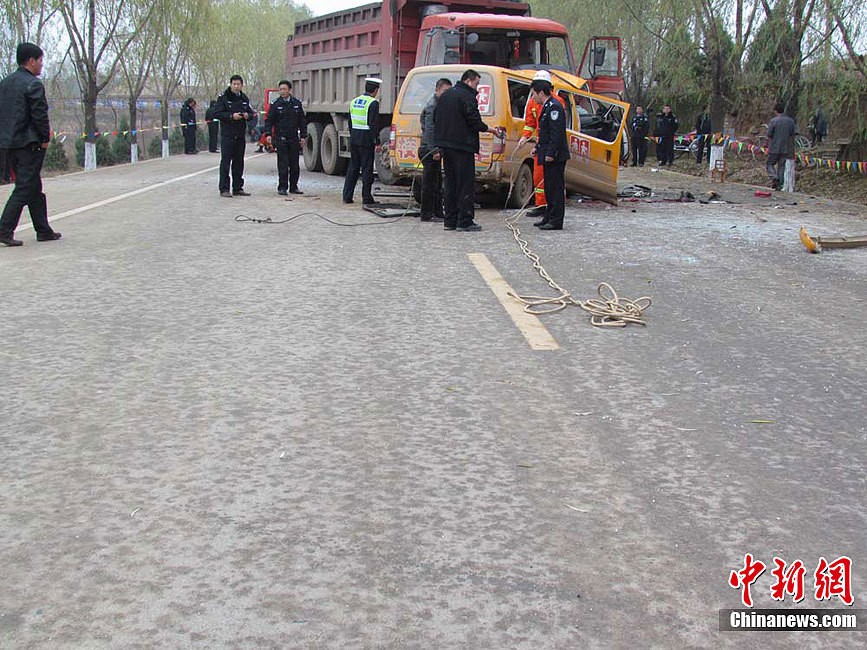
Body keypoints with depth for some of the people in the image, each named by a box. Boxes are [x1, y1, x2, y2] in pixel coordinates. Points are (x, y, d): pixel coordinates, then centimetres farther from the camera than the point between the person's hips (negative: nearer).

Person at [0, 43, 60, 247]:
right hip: (29, 144, -8)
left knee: (35, 189, 15)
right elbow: (40, 115, -17)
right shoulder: (33, 84, -12)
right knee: (24, 189, -5)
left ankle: (44, 230, 22)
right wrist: (45, 139, -6)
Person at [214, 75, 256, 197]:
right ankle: (224, 189, -6)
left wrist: (248, 116, -6)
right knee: (226, 161, -7)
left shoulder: (244, 99, 13)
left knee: (239, 162, 9)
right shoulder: (223, 98, -4)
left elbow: (252, 114, 18)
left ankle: (238, 188, 16)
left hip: (240, 135, 6)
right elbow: (216, 113, -10)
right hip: (227, 135, -6)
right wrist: (231, 116, -20)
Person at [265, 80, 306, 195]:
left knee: (294, 164, 5)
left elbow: (302, 121, 11)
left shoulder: (297, 103, 7)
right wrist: (268, 134, -13)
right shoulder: (275, 104, 0)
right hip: (280, 138, -3)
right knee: (283, 164, -5)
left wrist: (303, 136, 6)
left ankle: (294, 186, 15)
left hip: (294, 138, 3)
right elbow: (269, 120, 1)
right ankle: (282, 187, 1)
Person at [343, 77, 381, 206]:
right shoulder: (373, 103, -12)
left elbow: (350, 123, 16)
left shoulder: (354, 102, 11)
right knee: (367, 169, -1)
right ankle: (367, 198, 0)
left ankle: (347, 196, 12)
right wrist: (377, 142, -14)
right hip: (366, 141, -7)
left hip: (354, 140, 7)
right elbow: (374, 124, -17)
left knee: (353, 167, 12)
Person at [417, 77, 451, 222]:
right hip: (430, 151, -10)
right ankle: (427, 214, -2)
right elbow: (429, 131, -21)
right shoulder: (432, 106, -12)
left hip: (434, 151, 10)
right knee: (430, 183, -6)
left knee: (436, 184, 14)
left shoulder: (439, 105, 19)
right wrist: (434, 151, -26)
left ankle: (437, 212, 20)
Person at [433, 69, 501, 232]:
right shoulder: (467, 96, -11)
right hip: (462, 146, -8)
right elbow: (474, 121, -16)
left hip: (446, 145, 9)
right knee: (466, 183, -4)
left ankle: (450, 221, 15)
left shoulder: (445, 95, 16)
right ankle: (465, 222, -6)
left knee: (451, 182, 14)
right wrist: (491, 130, -3)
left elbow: (436, 118, 20)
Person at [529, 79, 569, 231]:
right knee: (550, 187, 15)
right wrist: (538, 147, 19)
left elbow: (556, 132, -21)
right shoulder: (546, 106, 17)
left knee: (556, 187, -6)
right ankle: (549, 218, 23)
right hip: (548, 156, 11)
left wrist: (550, 153, -24)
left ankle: (556, 221, -4)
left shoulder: (554, 107, -15)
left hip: (555, 157, -11)